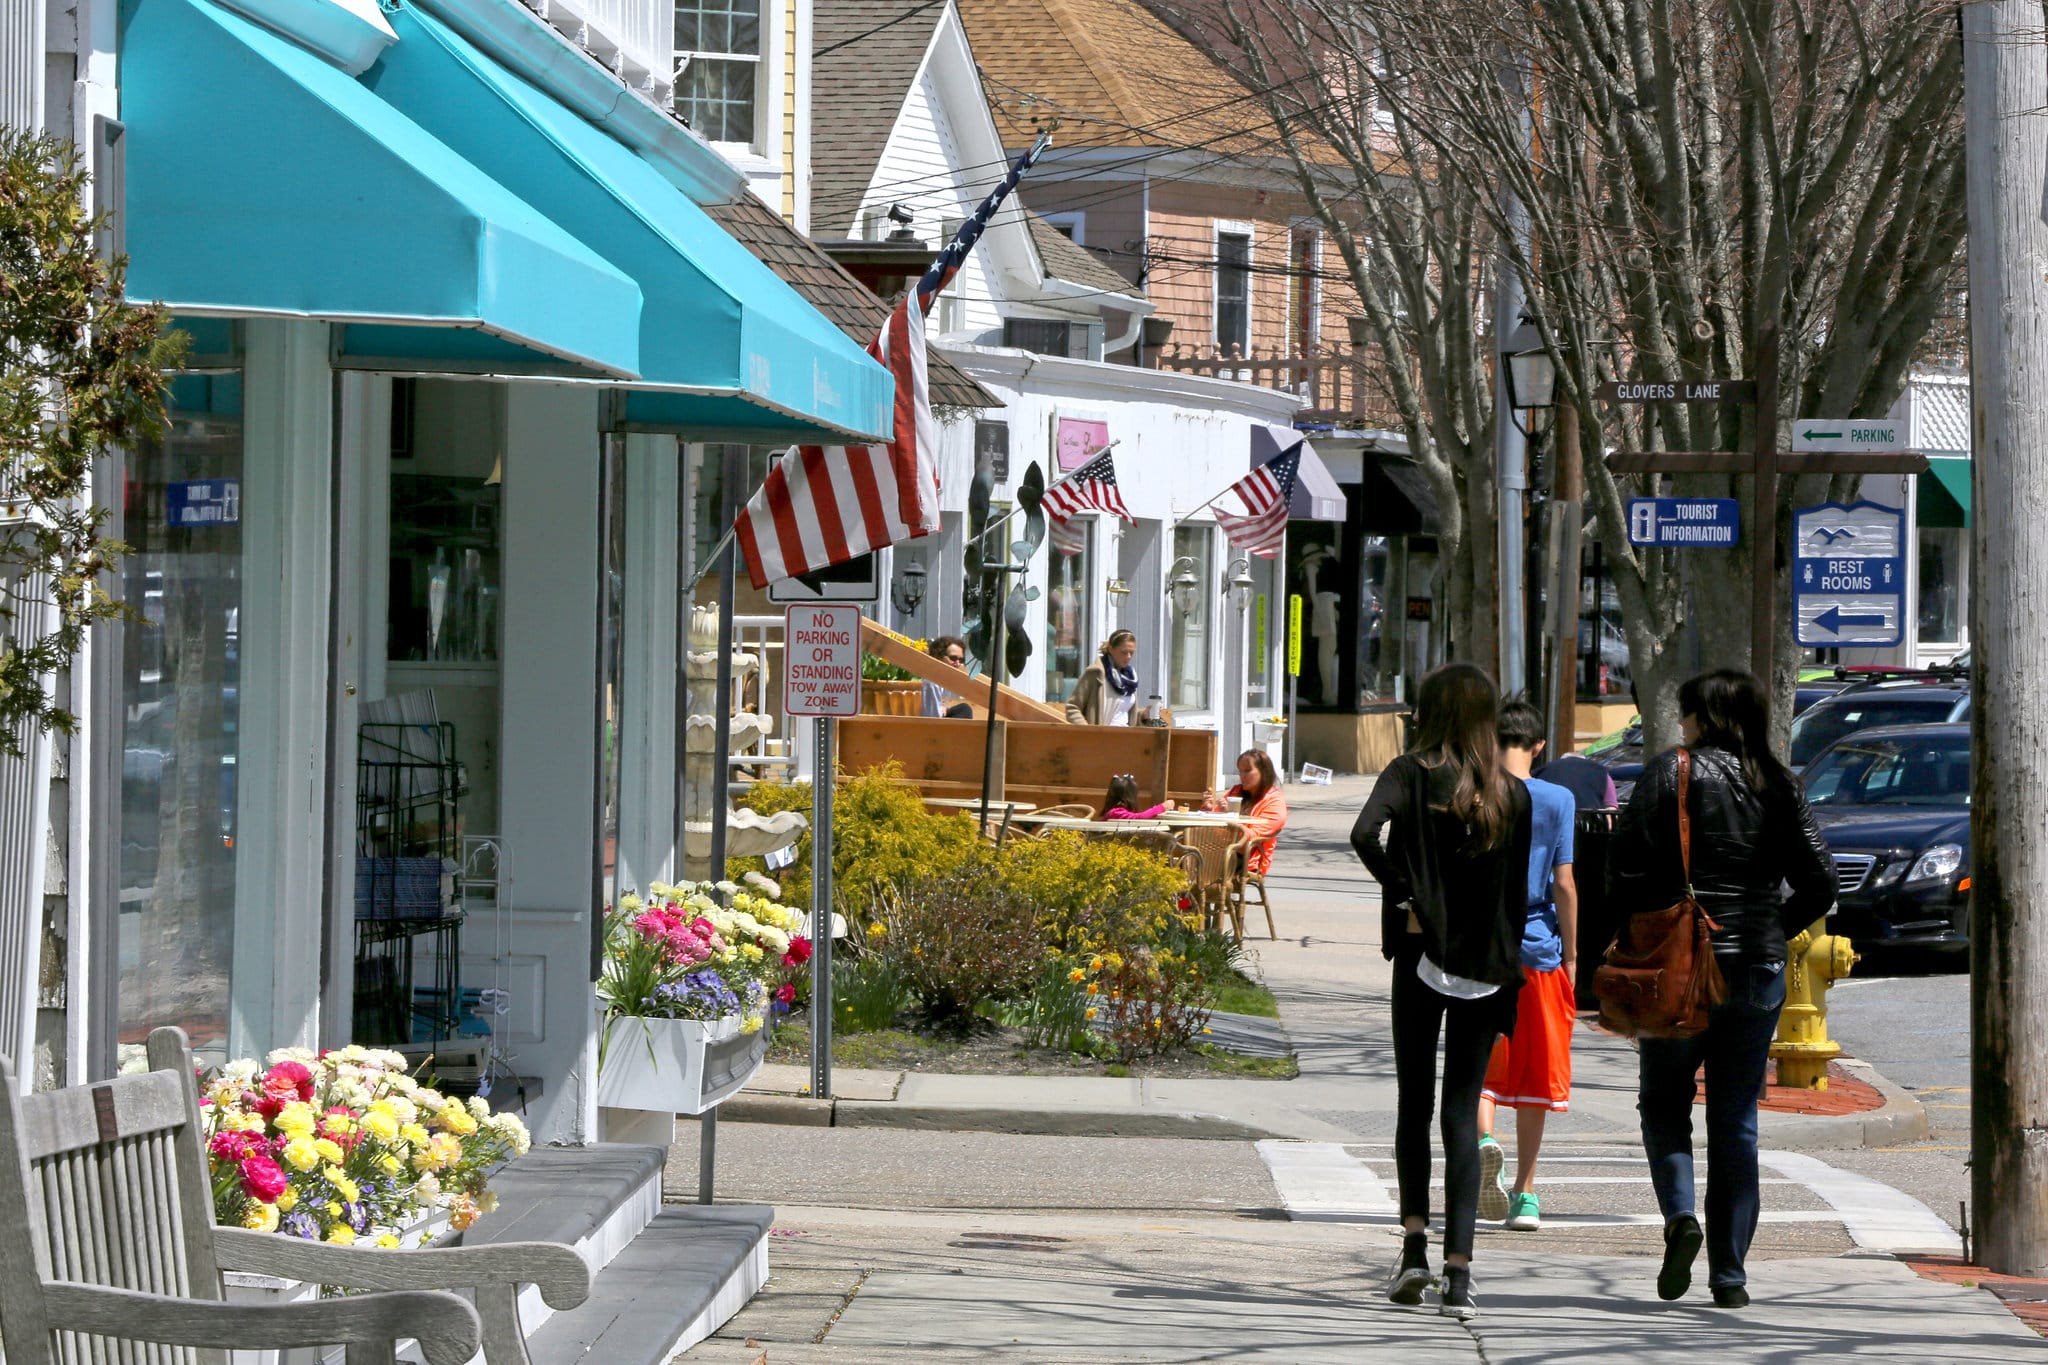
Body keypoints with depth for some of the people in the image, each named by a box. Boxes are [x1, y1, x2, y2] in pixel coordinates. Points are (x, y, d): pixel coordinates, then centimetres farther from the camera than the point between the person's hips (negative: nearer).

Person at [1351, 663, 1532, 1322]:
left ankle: (1415, 1247, 8)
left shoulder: (1411, 774, -5)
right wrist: (1508, 978, 11)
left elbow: (1365, 831, -25)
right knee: (1463, 1112, 3)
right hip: (1487, 970, 2)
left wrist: (1401, 893, -12)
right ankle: (1458, 1272, -6)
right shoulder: (1512, 794, 3)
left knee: (1414, 1101, 14)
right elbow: (1517, 897, 5)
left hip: (1423, 958, -2)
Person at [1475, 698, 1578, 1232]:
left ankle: (1484, 1139, -24)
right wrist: (1570, 956, 3)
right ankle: (1525, 1193, 11)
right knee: (1535, 1074, 9)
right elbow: (1564, 885, -4)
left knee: (1481, 1064, 6)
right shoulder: (1558, 800, -2)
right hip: (1539, 949, 0)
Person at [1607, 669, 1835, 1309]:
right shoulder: (1778, 786, 4)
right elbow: (1820, 883, 2)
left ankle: (1680, 1215, -12)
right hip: (1758, 969, 3)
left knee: (1663, 1104, 13)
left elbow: (1625, 867, -10)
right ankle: (1729, 1273, 7)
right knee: (1736, 1119, 9)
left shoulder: (1670, 774, -5)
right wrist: (1770, 934, 14)